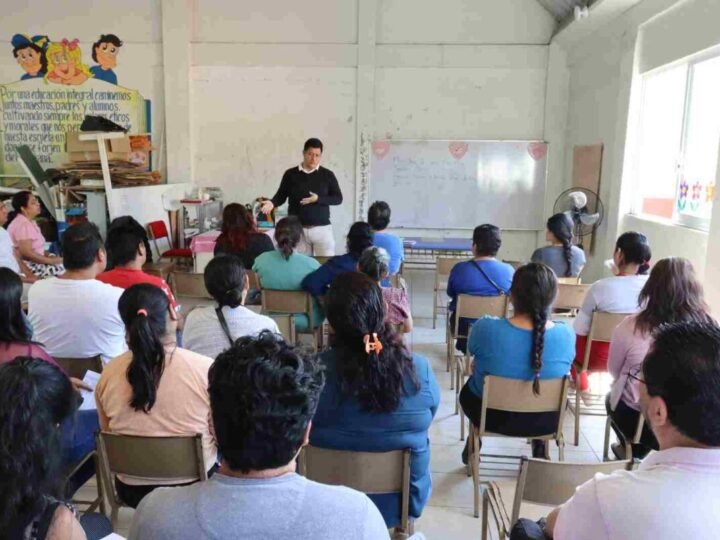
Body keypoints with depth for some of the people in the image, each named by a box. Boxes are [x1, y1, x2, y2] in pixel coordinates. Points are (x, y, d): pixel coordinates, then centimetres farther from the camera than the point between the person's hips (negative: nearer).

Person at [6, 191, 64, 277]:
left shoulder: (29, 222, 13)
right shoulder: (23, 224, -19)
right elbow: (26, 253, -26)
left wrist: (49, 255, 0)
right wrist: (51, 261, -20)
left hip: (34, 262, 10)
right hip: (27, 267, -10)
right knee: (64, 269, -17)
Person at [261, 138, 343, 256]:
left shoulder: (327, 175, 3)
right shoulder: (290, 174, 5)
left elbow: (338, 199, 1)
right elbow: (281, 196, 7)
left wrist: (318, 199, -14)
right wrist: (272, 203, -15)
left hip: (322, 229, 0)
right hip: (297, 229, 1)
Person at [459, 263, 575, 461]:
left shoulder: (485, 328, -28)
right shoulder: (566, 334, -21)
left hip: (492, 416, -1)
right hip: (545, 421, 2)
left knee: (469, 387, 33)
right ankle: (539, 448, 43)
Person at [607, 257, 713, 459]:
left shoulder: (630, 327, -20)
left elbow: (614, 371, -1)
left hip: (636, 419, -2)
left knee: (612, 397, 30)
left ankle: (633, 453, 42)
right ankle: (638, 452, 44)